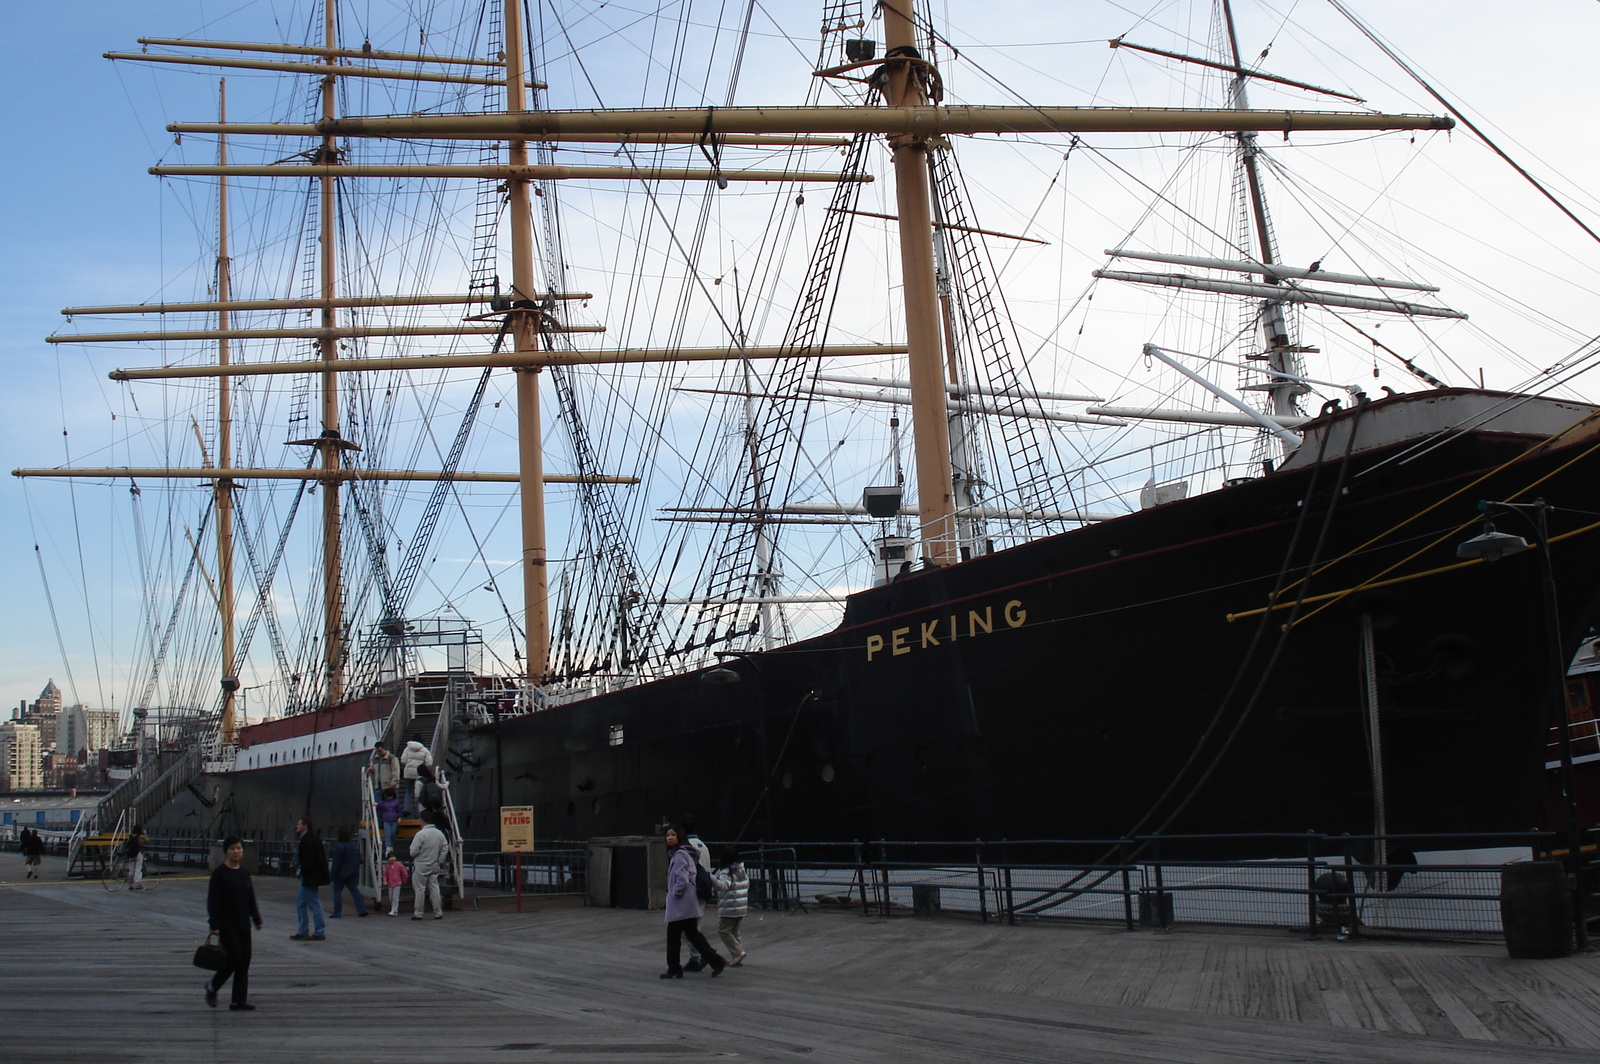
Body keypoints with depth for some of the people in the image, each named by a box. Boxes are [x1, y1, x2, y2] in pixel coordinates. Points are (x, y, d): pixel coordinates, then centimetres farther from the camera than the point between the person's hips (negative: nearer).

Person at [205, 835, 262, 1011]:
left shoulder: (244, 874, 10)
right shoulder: (219, 873, -8)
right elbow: (212, 901, -11)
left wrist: (257, 920, 14)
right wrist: (214, 925, -16)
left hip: (243, 925, 6)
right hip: (227, 925, -6)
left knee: (244, 963, 3)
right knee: (235, 959, -11)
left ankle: (239, 1001, 8)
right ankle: (212, 986, 13)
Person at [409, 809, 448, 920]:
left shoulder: (420, 834, -17)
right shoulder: (440, 834, 2)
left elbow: (413, 852, -16)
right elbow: (445, 849, 5)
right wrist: (440, 862, 12)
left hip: (421, 866, -6)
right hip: (434, 866, 6)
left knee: (419, 889, 3)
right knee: (434, 888, 10)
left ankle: (418, 913, 7)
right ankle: (438, 912, 10)